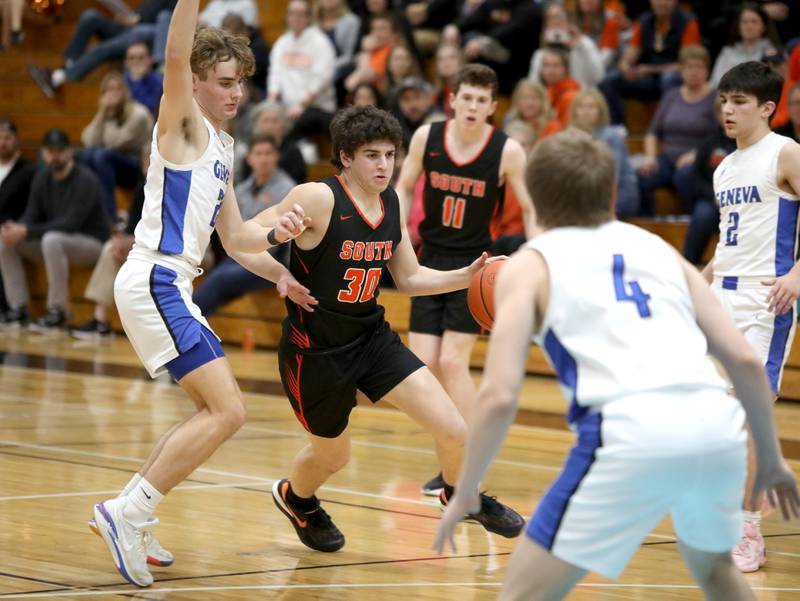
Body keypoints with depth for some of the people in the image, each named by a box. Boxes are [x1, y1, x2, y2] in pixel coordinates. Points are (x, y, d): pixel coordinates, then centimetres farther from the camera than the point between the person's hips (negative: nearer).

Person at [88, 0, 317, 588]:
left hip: (171, 286, 10)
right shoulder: (183, 125, -6)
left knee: (220, 410, 19)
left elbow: (234, 237, 23)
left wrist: (273, 239, 6)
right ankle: (128, 512, -14)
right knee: (227, 412, -16)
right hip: (154, 281, -10)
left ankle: (129, 515, 20)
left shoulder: (222, 147, 20)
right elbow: (177, 55, -26)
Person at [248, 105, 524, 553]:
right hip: (316, 350, -5)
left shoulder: (391, 202, 0)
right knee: (333, 456, 15)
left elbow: (410, 278, 10)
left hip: (372, 337, 5)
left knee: (453, 430, -8)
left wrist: (467, 276, -4)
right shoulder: (319, 199, -21)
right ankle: (296, 498, 52)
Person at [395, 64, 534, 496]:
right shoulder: (426, 137, -5)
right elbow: (405, 188, 10)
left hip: (477, 265, -4)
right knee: (423, 366, -1)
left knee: (452, 361, -14)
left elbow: (530, 210, -5)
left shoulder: (508, 151, -13)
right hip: (431, 262, 4)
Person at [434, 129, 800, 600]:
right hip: (717, 421, 5)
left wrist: (465, 493, 14)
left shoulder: (530, 265, 15)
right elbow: (745, 360, 19)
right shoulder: (658, 247, 27)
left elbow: (499, 397, 3)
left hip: (632, 430, -5)